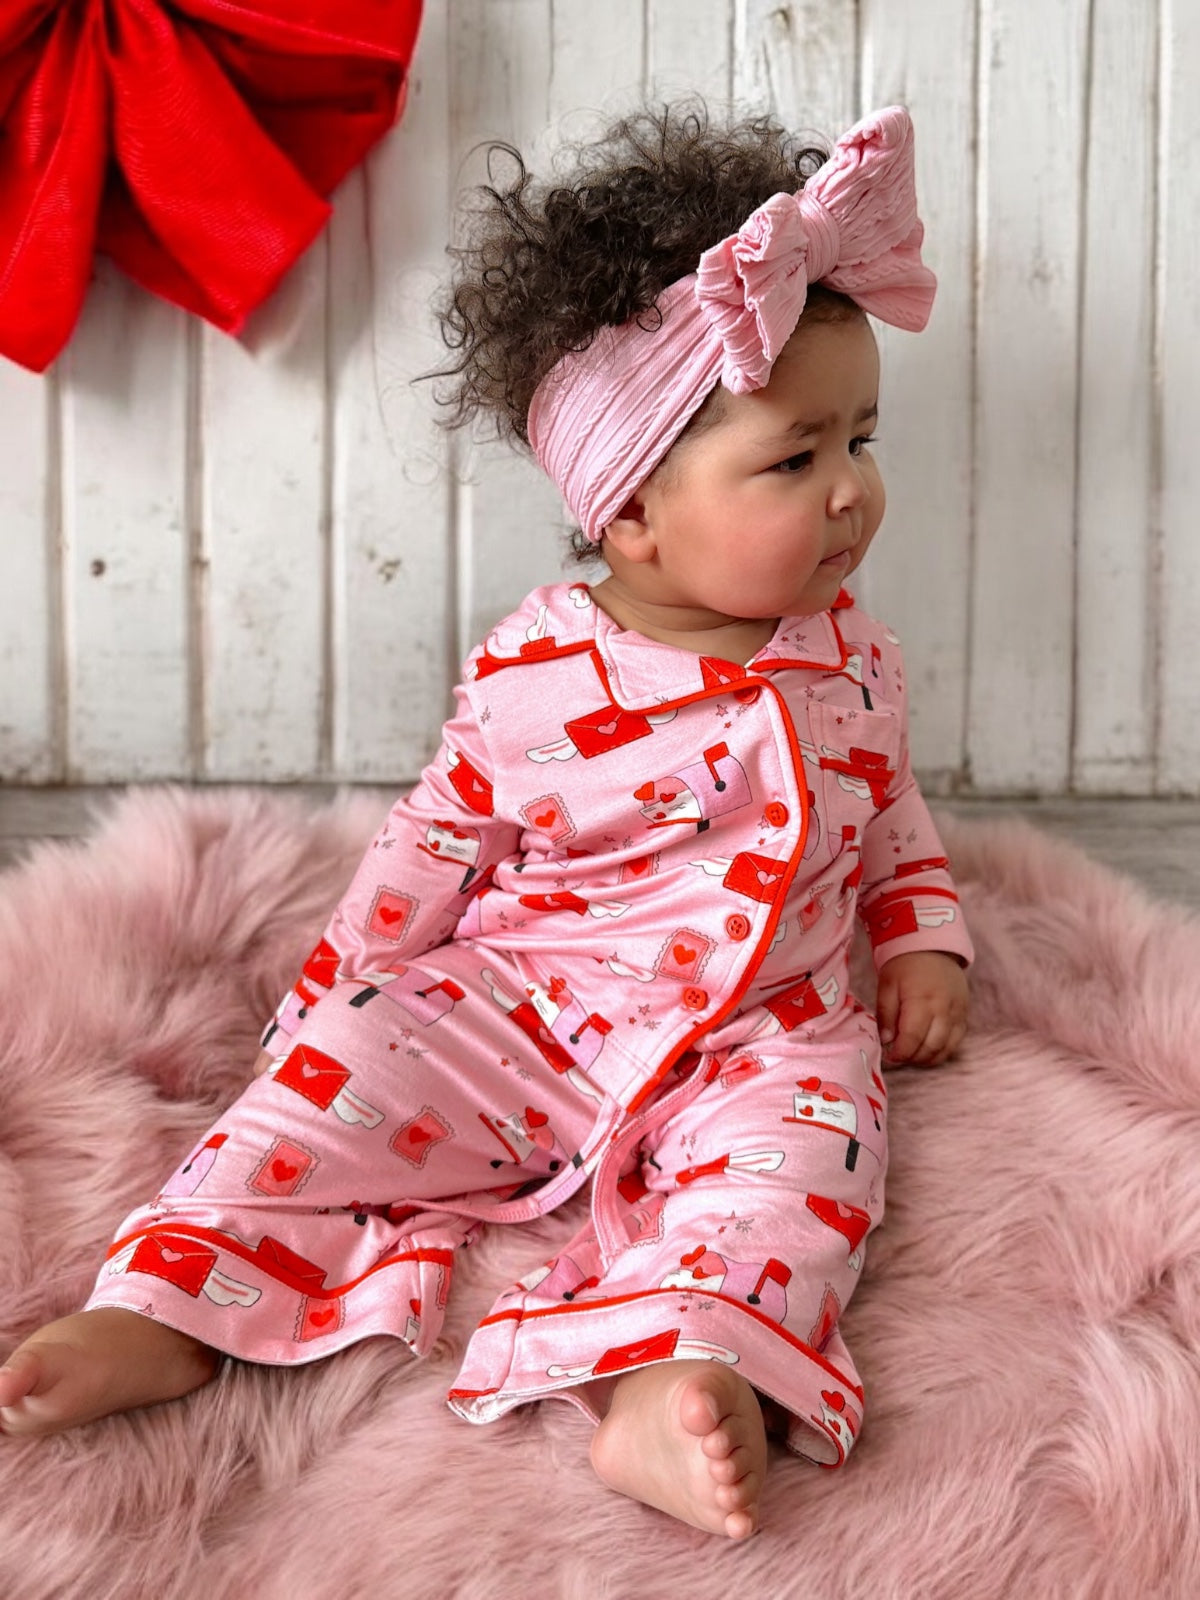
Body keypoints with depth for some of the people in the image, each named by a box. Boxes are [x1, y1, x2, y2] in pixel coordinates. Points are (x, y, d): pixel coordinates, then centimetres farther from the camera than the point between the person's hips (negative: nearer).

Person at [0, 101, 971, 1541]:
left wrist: (924, 944, 8)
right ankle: (167, 1308, -17)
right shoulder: (533, 676, -8)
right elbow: (436, 844, 3)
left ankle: (677, 1382, -48)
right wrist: (338, 986, 1)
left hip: (759, 1042, 1)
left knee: (797, 1139, -29)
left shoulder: (853, 660, 4)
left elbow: (890, 818, 20)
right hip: (517, 1008, -1)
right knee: (343, 1066, -19)